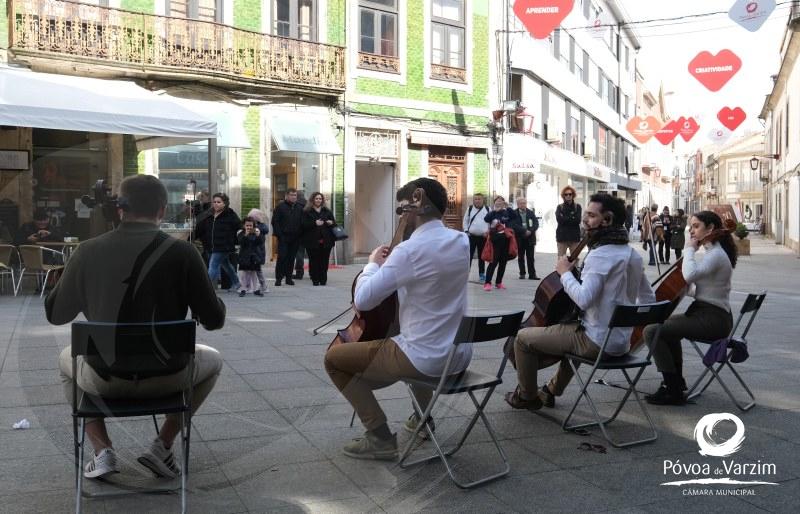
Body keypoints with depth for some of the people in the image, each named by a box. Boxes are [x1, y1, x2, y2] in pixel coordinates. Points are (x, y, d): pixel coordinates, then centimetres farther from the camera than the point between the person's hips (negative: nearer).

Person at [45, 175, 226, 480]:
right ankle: (163, 446, 17)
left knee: (66, 359, 35)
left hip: (103, 379, 2)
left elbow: (55, 314, 8)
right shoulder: (182, 253, -12)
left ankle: (102, 450, 19)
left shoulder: (88, 251, -5)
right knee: (212, 360, 30)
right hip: (166, 377, -1)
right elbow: (214, 321, -7)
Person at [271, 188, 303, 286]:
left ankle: (288, 277, 14)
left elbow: (302, 223, 15)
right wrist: (279, 234, -11)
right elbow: (275, 222, -3)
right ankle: (278, 278, -1)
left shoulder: (299, 208, 13)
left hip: (295, 238, 4)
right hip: (283, 237, -4)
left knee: (291, 258, 7)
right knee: (282, 257, -6)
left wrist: (300, 234, 3)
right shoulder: (280, 207, 0)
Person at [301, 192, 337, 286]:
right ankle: (315, 280, 3)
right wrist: (315, 223, -18)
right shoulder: (306, 212, 5)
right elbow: (304, 225, -6)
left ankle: (323, 280, 8)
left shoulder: (327, 211, 15)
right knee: (314, 261, -3)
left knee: (324, 261, 1)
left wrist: (331, 223, -6)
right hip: (312, 241, -2)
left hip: (326, 241, 3)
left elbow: (334, 223, 17)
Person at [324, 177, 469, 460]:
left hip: (425, 360, -8)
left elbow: (362, 301, -19)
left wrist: (373, 264, -2)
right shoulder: (462, 241, 3)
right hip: (460, 356, 8)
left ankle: (380, 437, 5)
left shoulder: (410, 250, -20)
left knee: (333, 357, 7)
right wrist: (391, 263, 12)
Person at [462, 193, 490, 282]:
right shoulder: (470, 209, 5)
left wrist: (488, 231, -5)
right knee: (469, 255, -4)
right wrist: (466, 231, -2)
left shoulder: (487, 209, 3)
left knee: (482, 256, 10)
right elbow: (465, 221, 10)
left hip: (483, 237, 0)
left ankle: (482, 275, 19)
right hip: (471, 236, 0)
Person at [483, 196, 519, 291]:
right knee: (494, 261, -10)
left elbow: (516, 217, -11)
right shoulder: (492, 213, 3)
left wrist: (508, 207, -17)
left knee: (503, 262, 9)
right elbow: (486, 219, -17)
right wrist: (495, 210, -22)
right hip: (495, 240, -3)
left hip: (506, 239, 3)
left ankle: (498, 282, 20)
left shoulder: (507, 212, 7)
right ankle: (487, 282, -8)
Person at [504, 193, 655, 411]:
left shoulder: (601, 255, -20)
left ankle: (527, 396, 22)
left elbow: (583, 299, -30)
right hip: (621, 342, 9)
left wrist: (565, 273, -15)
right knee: (572, 331, 40)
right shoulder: (632, 253, 7)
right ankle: (551, 391, 46)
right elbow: (649, 299, 15)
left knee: (523, 338, 4)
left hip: (597, 342, -9)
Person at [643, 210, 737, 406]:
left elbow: (690, 274, -34)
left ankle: (674, 391, -14)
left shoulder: (716, 254, -16)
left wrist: (690, 249, -19)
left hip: (712, 320, -11)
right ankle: (677, 380, 36)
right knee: (668, 323, 31)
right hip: (709, 315, 11)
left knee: (652, 331, -18)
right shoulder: (713, 252, 16)